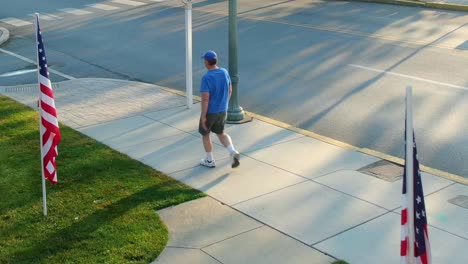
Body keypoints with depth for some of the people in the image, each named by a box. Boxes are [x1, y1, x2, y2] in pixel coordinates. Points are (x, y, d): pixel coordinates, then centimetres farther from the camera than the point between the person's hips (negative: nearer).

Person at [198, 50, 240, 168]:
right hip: (222, 110, 6)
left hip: (210, 111, -6)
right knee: (220, 133, 22)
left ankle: (210, 160, 26)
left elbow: (205, 98, -24)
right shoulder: (224, 72, -3)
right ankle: (233, 152, 0)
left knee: (205, 133, 17)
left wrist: (203, 116, -16)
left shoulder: (206, 77, -23)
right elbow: (230, 90, 7)